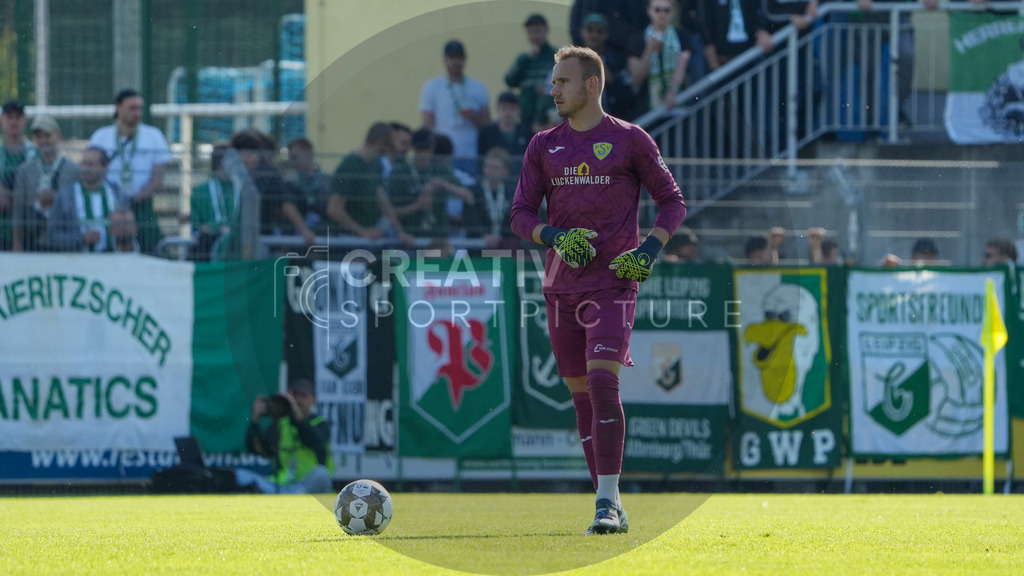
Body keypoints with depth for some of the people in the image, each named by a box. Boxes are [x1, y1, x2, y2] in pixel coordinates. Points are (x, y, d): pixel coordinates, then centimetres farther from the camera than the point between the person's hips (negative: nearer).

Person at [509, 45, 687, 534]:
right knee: (581, 394, 6)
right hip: (561, 287, 5)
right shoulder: (544, 146, 11)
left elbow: (673, 202, 6)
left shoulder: (629, 140, 1)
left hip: (613, 285, -5)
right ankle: (610, 507, 13)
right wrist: (554, 237, -11)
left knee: (602, 381, -19)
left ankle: (608, 502, -20)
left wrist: (650, 248, -11)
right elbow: (520, 214, 9)